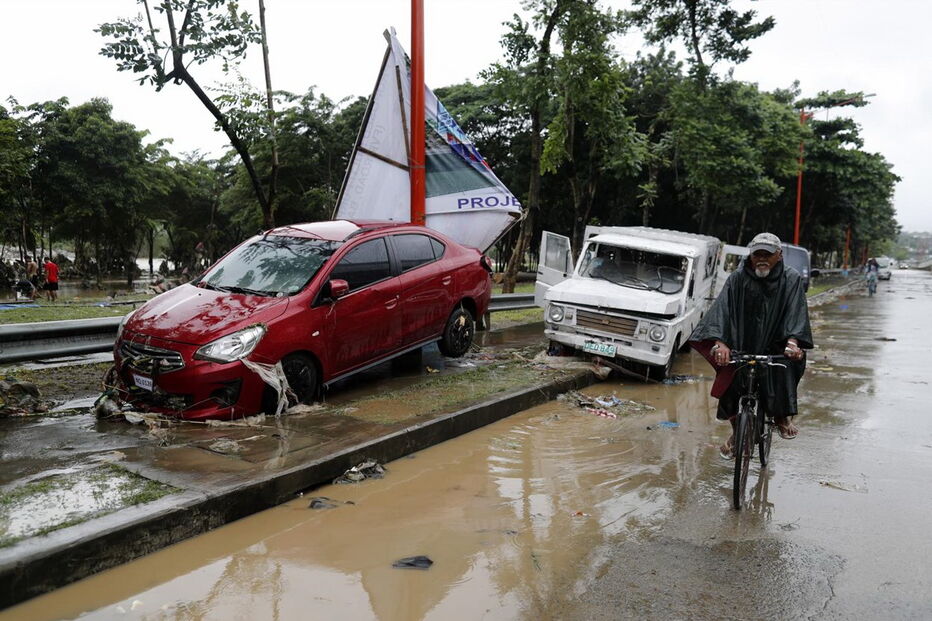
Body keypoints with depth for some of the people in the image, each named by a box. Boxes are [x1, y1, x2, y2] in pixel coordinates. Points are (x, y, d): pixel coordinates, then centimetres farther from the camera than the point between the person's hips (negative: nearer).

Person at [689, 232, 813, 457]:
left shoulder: (791, 279, -4)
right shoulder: (738, 278, -7)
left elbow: (796, 312, -15)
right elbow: (723, 309, -18)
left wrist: (792, 341, -33)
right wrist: (720, 342, -33)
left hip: (775, 346, 0)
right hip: (742, 344, 1)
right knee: (730, 386, -4)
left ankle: (783, 418, 4)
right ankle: (735, 432, 24)